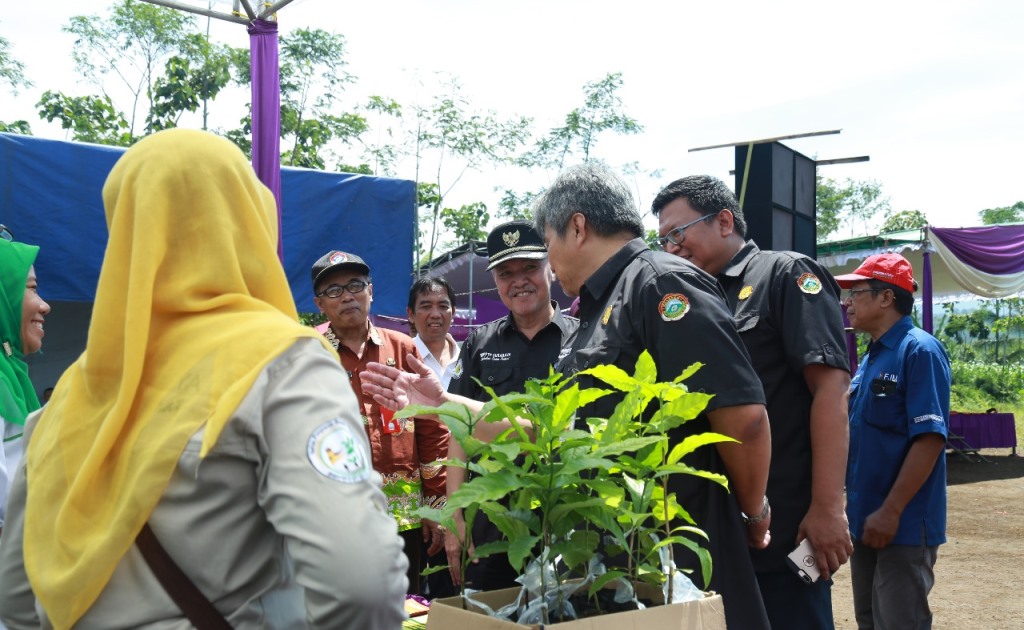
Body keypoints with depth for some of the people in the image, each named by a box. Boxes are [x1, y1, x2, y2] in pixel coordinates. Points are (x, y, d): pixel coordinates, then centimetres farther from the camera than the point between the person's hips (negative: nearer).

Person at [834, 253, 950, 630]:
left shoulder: (919, 351, -13)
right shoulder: (870, 358, 13)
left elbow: (930, 438, -20)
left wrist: (891, 511, -22)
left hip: (903, 525, -9)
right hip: (865, 520, 9)